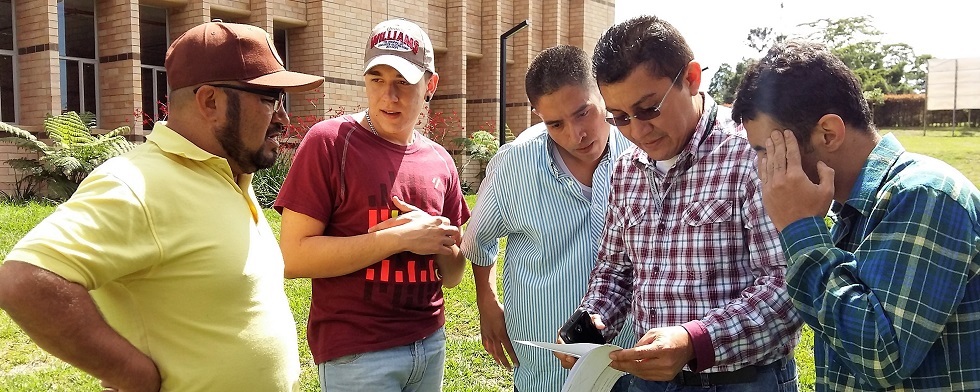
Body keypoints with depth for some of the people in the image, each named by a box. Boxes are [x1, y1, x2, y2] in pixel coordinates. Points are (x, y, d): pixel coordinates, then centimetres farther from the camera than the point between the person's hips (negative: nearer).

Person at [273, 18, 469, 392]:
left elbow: (451, 276, 10)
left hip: (430, 343, 5)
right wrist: (399, 239, -19)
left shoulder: (440, 161, 5)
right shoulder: (329, 141, -10)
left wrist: (439, 241, -11)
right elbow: (293, 257, -16)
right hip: (356, 353, -5)